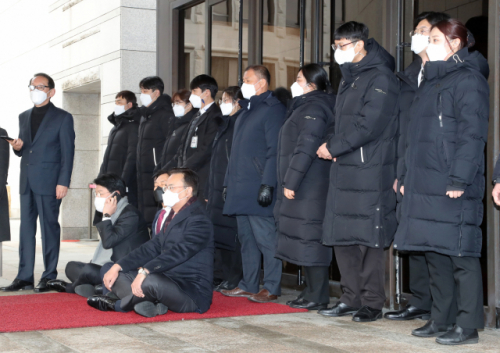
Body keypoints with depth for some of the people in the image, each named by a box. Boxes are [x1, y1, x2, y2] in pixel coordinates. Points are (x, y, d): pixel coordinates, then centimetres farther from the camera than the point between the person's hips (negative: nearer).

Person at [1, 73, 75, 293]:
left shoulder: (62, 118, 1)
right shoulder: (24, 117, 18)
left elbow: (67, 152, -4)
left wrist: (63, 182, -12)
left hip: (49, 182, -6)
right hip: (27, 182, 6)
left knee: (49, 228, -3)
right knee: (26, 229, 6)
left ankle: (49, 277, 3)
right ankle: (24, 277, 10)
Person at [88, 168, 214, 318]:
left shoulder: (199, 221, -13)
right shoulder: (173, 217, 16)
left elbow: (178, 252, -27)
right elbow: (152, 247, 12)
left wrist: (145, 272, -37)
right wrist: (117, 266, 0)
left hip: (193, 293, -10)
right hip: (166, 283, 10)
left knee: (151, 280, -38)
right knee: (116, 274, 5)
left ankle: (118, 305, -8)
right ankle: (150, 304, -19)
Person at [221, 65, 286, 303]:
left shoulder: (272, 108, -7)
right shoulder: (247, 111, 21)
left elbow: (274, 151, -14)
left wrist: (267, 184, -21)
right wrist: (229, 182, 19)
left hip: (257, 188, -9)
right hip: (241, 189, 9)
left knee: (265, 237, -6)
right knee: (246, 238, 12)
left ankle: (271, 288, -1)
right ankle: (248, 285, 18)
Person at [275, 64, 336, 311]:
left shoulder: (313, 108, -12)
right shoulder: (304, 107, 21)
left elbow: (305, 149, -20)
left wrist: (291, 182, -20)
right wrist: (288, 183, 19)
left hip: (309, 190, -10)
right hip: (302, 189, 10)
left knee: (309, 239, -8)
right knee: (305, 239, 11)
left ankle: (318, 298, -5)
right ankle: (313, 293, 17)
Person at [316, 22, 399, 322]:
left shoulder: (381, 79, -10)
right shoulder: (349, 78, 19)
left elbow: (368, 126, -18)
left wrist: (333, 147, -10)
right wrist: (334, 147, 5)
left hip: (370, 173, -9)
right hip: (344, 170, 9)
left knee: (370, 239, -3)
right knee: (343, 237, 10)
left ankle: (373, 303, 5)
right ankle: (351, 298, 19)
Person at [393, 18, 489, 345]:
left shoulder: (468, 80, -7)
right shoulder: (431, 81, 21)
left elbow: (472, 135, -15)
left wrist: (459, 180, -20)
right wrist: (407, 176, 17)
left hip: (451, 186, -9)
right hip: (424, 185, 9)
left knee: (460, 254, -5)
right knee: (434, 254, 11)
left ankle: (467, 326, 1)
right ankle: (442, 320, 20)